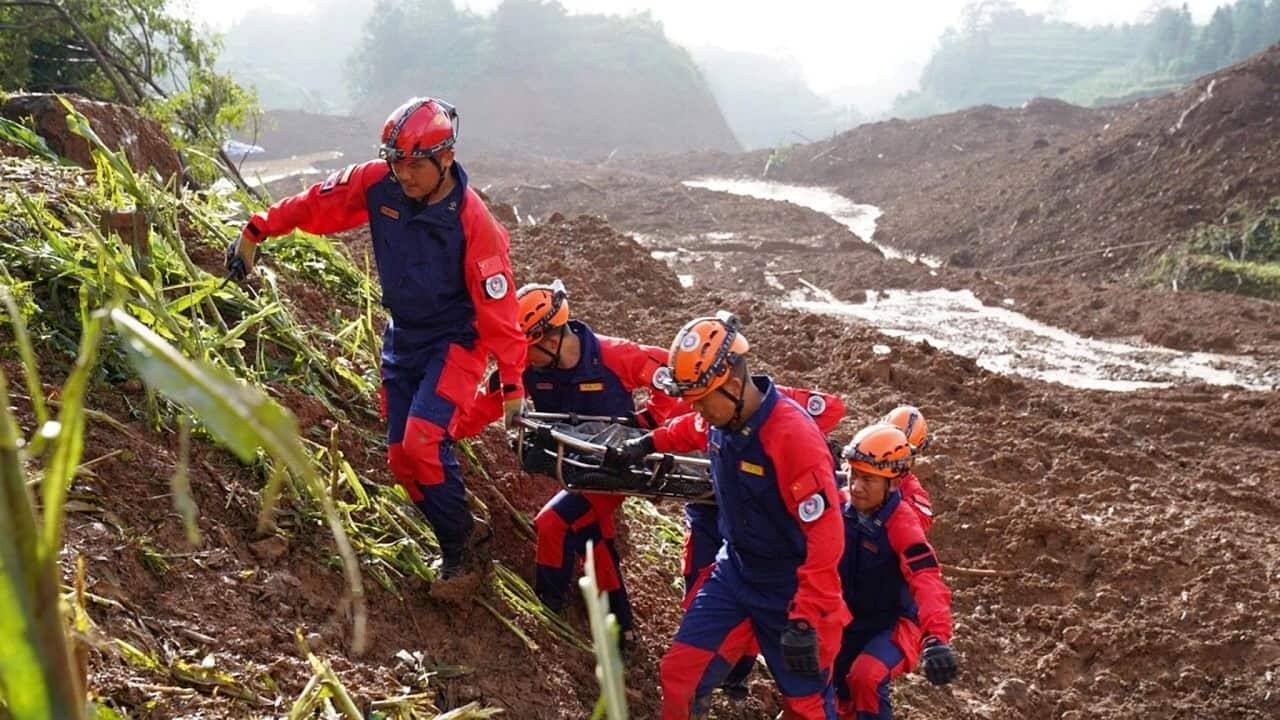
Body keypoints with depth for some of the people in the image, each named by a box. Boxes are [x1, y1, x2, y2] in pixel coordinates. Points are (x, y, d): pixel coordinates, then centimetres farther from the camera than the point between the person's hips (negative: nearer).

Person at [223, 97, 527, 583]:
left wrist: (513, 384, -21)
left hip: (454, 342, -6)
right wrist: (255, 231, 0)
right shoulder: (378, 184, -13)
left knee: (423, 441, -23)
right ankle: (462, 536, 24)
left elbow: (499, 307, -22)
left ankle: (457, 543, 0)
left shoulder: (472, 222, -24)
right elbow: (317, 203, 1)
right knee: (402, 459, 5)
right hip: (403, 338, 6)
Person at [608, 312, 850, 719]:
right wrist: (647, 444, 12)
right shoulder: (720, 418, -7)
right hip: (734, 572, 6)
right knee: (680, 674, 3)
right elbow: (690, 431, 22)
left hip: (790, 590, -6)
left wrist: (805, 620, -30)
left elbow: (826, 535, -28)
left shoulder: (792, 435, -29)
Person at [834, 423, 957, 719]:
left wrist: (936, 639, -51)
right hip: (850, 620, 6)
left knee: (866, 677, -29)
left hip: (894, 624, -6)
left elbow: (928, 582, -38)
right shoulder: (842, 508, -9)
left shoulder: (901, 524, -26)